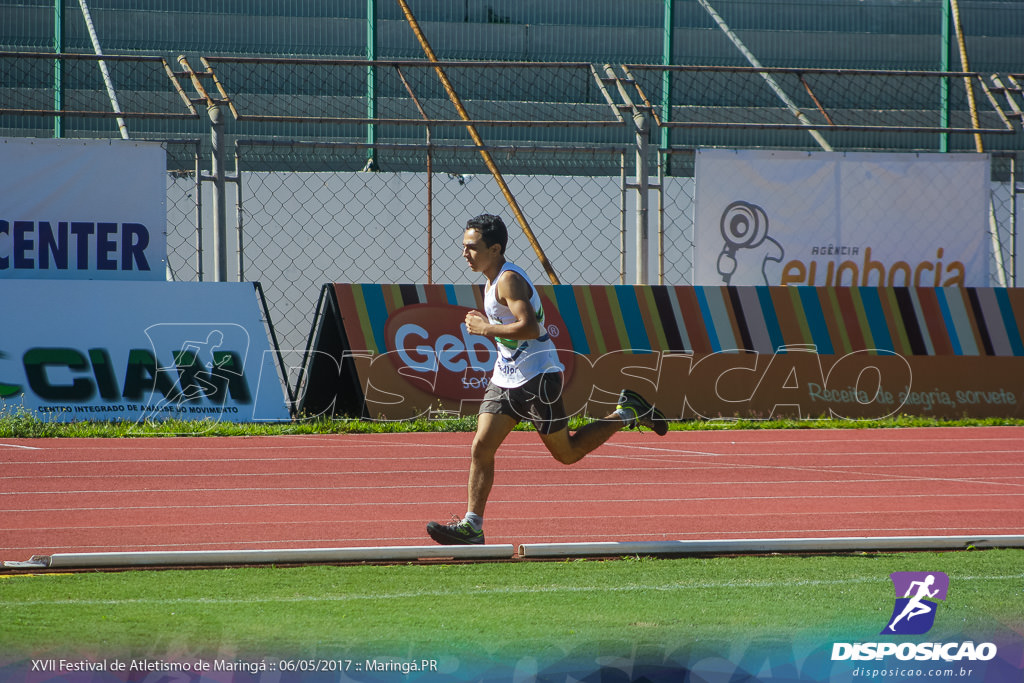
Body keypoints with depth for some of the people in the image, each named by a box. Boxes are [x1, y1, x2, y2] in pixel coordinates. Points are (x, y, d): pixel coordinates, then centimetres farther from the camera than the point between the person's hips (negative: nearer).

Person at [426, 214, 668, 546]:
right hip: (505, 380, 9)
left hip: (537, 380, -9)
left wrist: (486, 329, -22)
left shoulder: (509, 280, -19)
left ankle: (628, 411, 21)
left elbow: (529, 328, -31)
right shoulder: (493, 280, 12)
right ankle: (472, 526, -5)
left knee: (567, 453, 5)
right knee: (481, 448, -4)